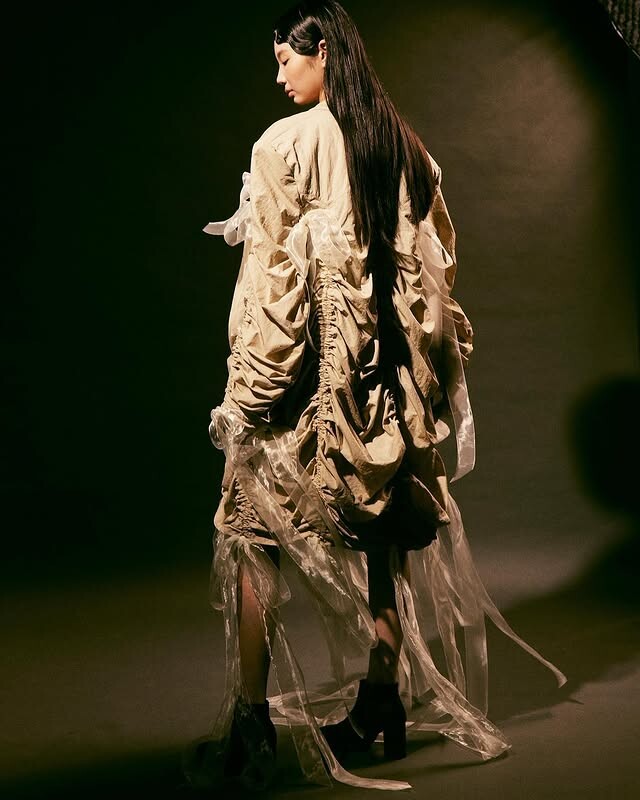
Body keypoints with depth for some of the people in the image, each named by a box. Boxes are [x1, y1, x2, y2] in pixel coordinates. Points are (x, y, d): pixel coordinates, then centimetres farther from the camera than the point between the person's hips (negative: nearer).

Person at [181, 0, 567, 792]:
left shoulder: (287, 142, -9)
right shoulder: (404, 144, 9)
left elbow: (271, 275, -14)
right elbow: (436, 264, 10)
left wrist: (245, 392, -10)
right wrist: (435, 370, 17)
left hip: (307, 367, -6)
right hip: (386, 369, 6)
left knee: (254, 527, 3)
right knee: (381, 526, 14)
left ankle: (250, 728, 3)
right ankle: (384, 701, 23)